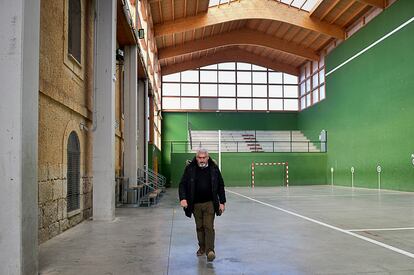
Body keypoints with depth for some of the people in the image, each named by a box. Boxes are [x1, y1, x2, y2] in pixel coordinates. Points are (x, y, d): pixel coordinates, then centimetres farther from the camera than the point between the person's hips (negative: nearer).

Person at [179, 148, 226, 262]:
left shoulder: (214, 168, -1)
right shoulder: (190, 169, -3)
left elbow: (220, 186, 6)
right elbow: (182, 184, -1)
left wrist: (222, 202, 3)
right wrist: (183, 198, -16)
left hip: (210, 203, -1)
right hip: (196, 204, 2)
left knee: (209, 226, -8)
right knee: (199, 227, 12)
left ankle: (210, 251, -7)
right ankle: (202, 248, 27)